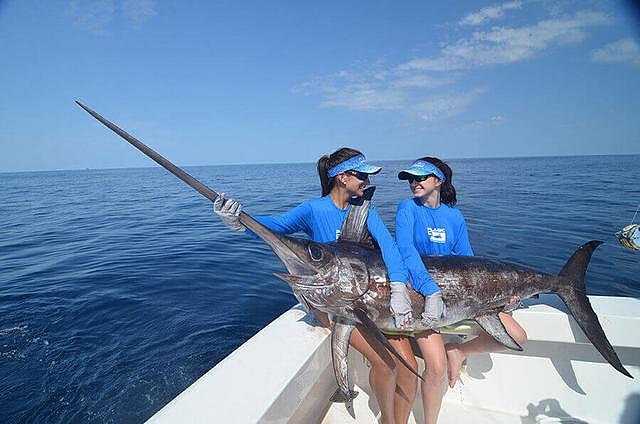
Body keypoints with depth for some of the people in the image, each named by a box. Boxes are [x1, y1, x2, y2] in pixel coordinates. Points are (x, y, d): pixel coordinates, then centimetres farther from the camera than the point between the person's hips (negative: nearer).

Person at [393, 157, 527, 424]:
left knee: (517, 337, -3)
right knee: (436, 367, -19)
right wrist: (432, 292, -32)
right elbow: (405, 250, -21)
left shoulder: (454, 216, 5)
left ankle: (458, 352, 19)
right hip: (419, 291, -5)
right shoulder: (408, 208, -6)